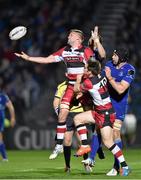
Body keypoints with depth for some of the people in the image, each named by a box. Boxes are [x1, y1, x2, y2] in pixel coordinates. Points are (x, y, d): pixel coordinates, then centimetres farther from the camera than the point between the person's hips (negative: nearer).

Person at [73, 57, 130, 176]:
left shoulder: (88, 83, -23)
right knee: (78, 118, 12)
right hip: (99, 112, 9)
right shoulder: (101, 76, -1)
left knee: (108, 142, -7)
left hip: (106, 114, -9)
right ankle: (85, 145, 14)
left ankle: (125, 166, -2)